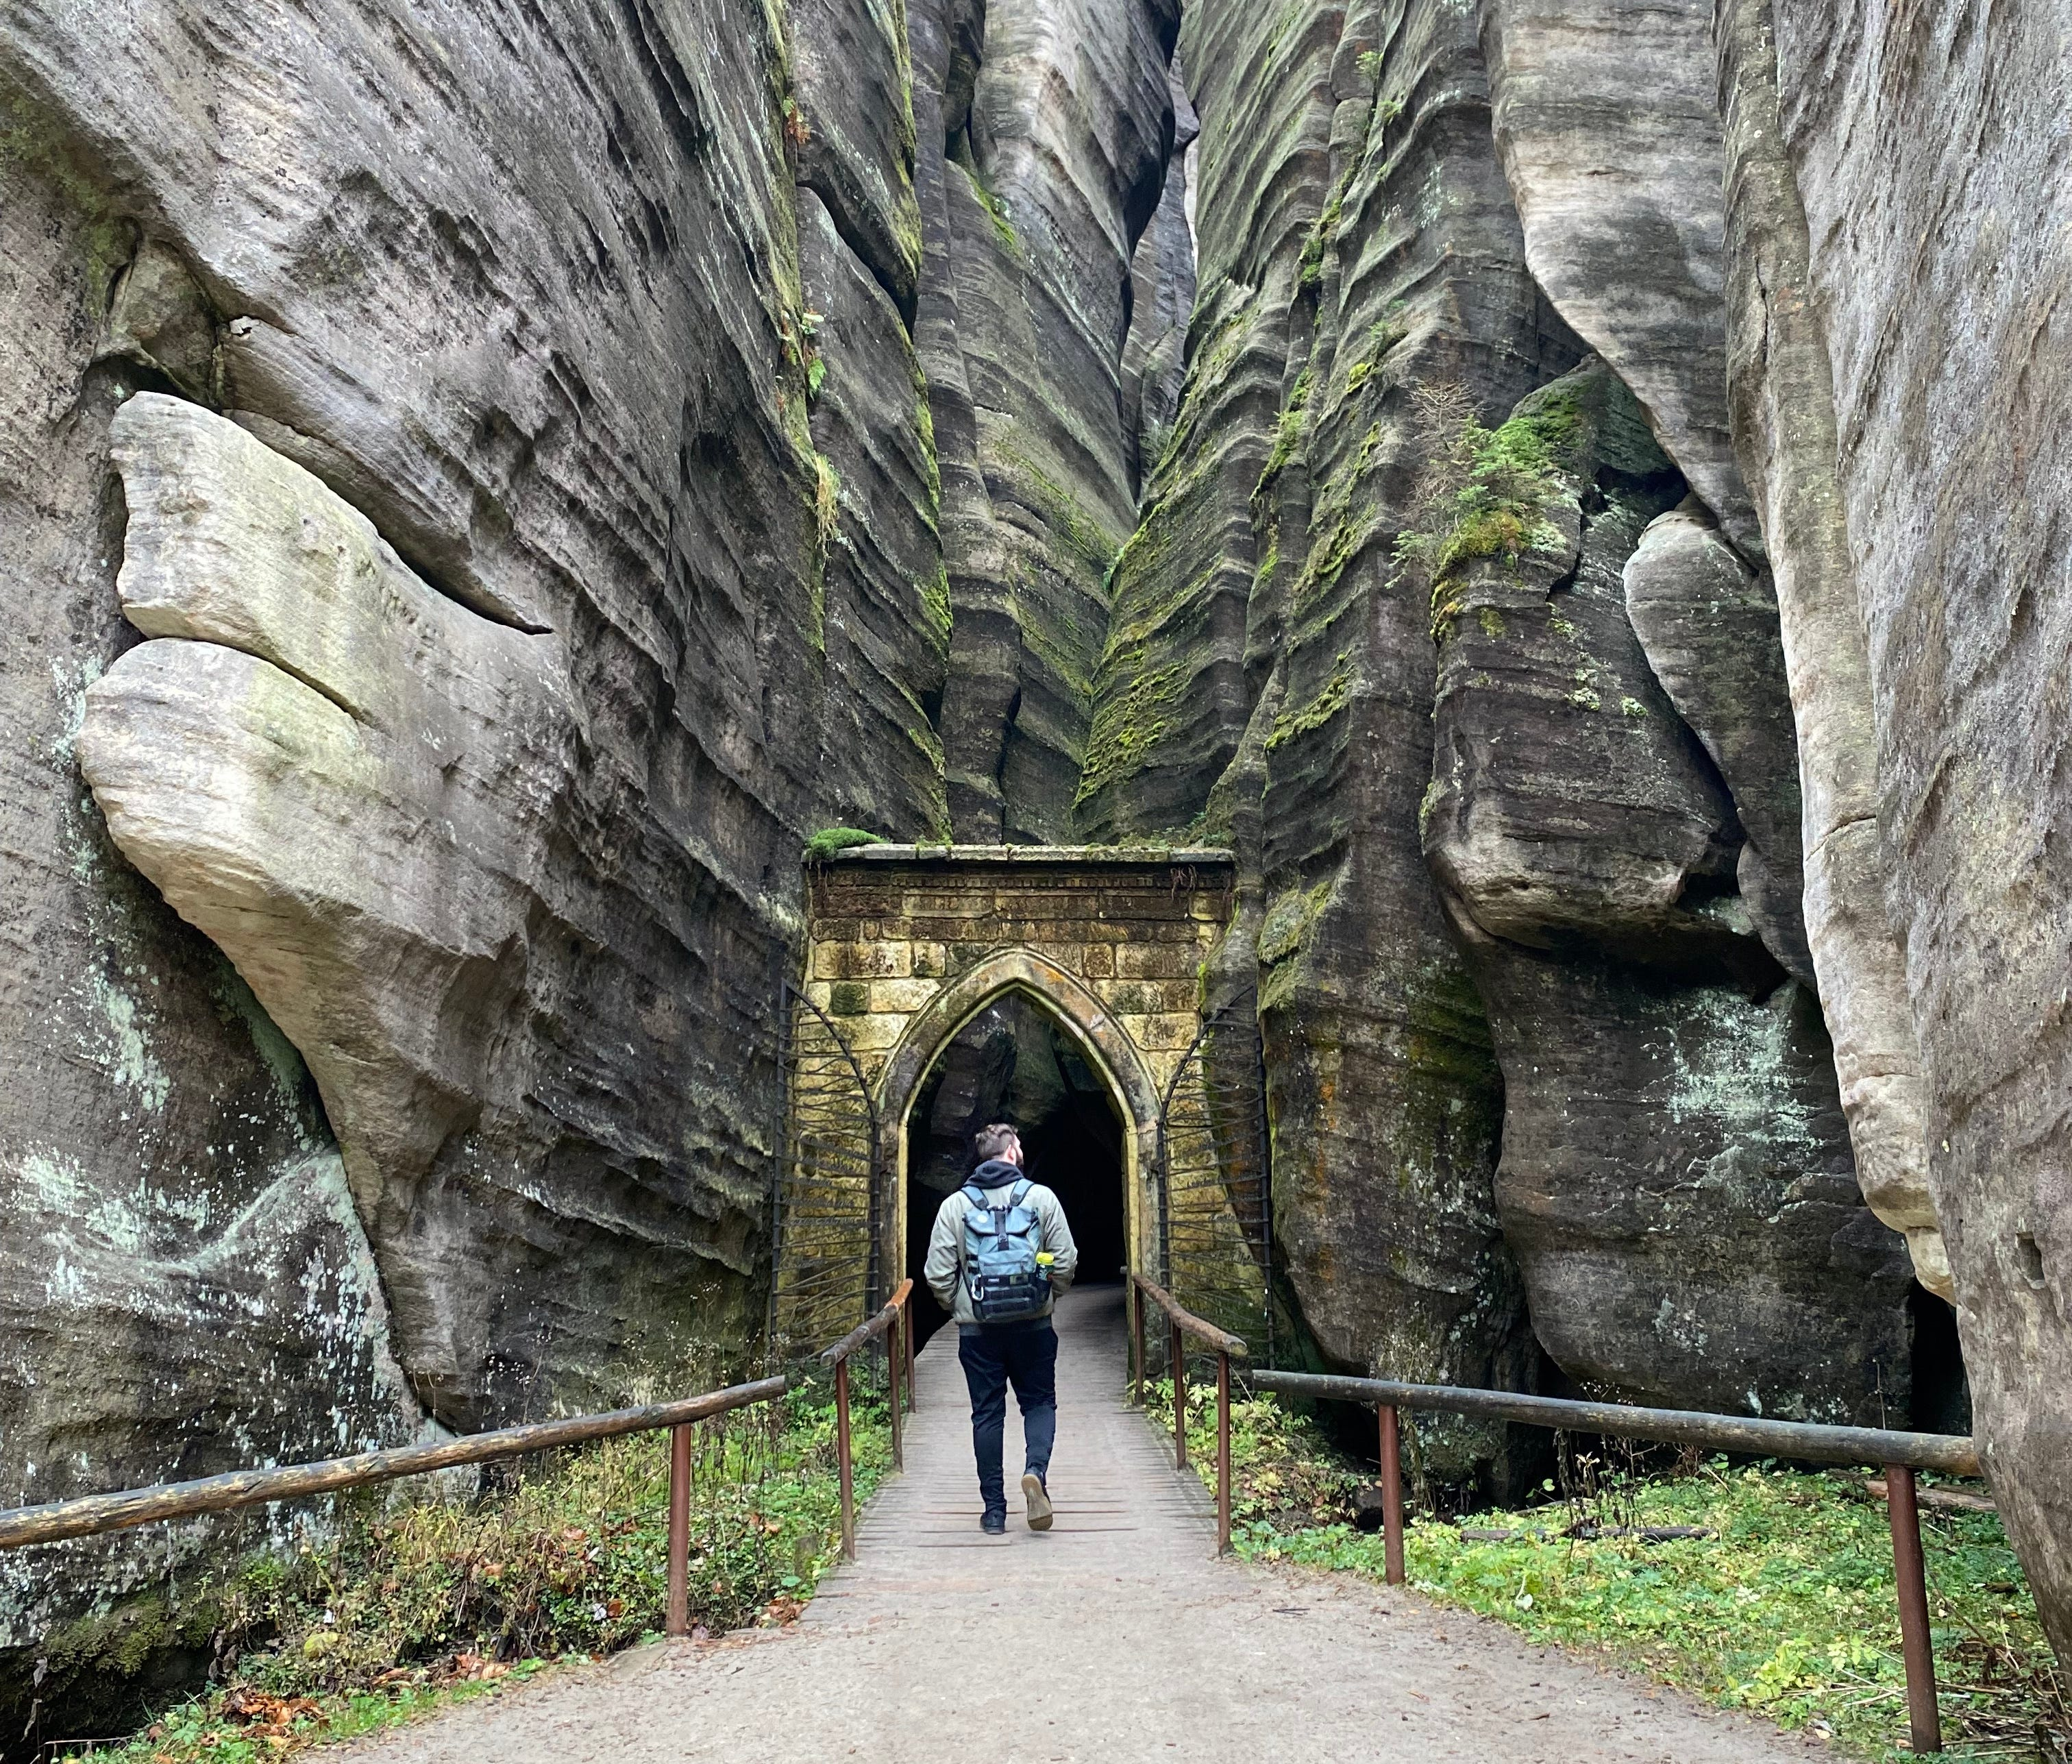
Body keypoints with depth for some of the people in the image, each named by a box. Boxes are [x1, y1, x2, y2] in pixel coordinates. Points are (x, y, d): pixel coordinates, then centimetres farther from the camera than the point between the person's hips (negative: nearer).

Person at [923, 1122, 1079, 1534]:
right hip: (1033, 1325, -1)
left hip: (977, 1329, 1)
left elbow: (938, 1273, -3)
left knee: (987, 1412, 9)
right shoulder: (1041, 1197, -3)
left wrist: (956, 1308, 14)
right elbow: (1065, 1261, -3)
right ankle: (1036, 1471, -11)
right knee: (1039, 1402, 14)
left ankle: (994, 1508, 12)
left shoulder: (956, 1205, -1)